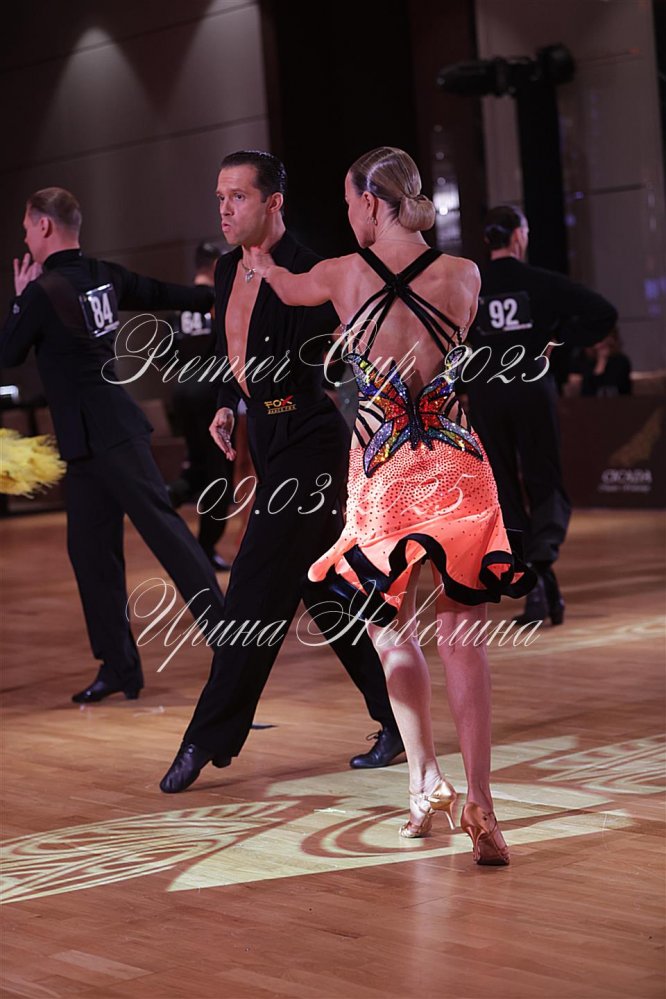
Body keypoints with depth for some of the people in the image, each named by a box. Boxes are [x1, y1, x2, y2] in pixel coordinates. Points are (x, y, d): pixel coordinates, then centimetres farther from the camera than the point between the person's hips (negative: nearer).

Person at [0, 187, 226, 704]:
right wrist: (218, 296, 37)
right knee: (91, 548, 9)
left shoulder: (44, 291, -14)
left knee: (164, 527, -13)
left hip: (101, 438, -8)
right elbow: (165, 295, 22)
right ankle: (119, 666, 12)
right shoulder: (106, 275, 9)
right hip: (112, 430, 8)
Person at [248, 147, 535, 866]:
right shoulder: (463, 275, -1)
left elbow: (283, 286, 21)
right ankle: (478, 802, -7)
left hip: (381, 470, -1)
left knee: (391, 628, 15)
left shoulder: (343, 275, -2)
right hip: (455, 467, 1)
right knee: (461, 632, 1)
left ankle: (425, 781, 9)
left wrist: (255, 248, 44)